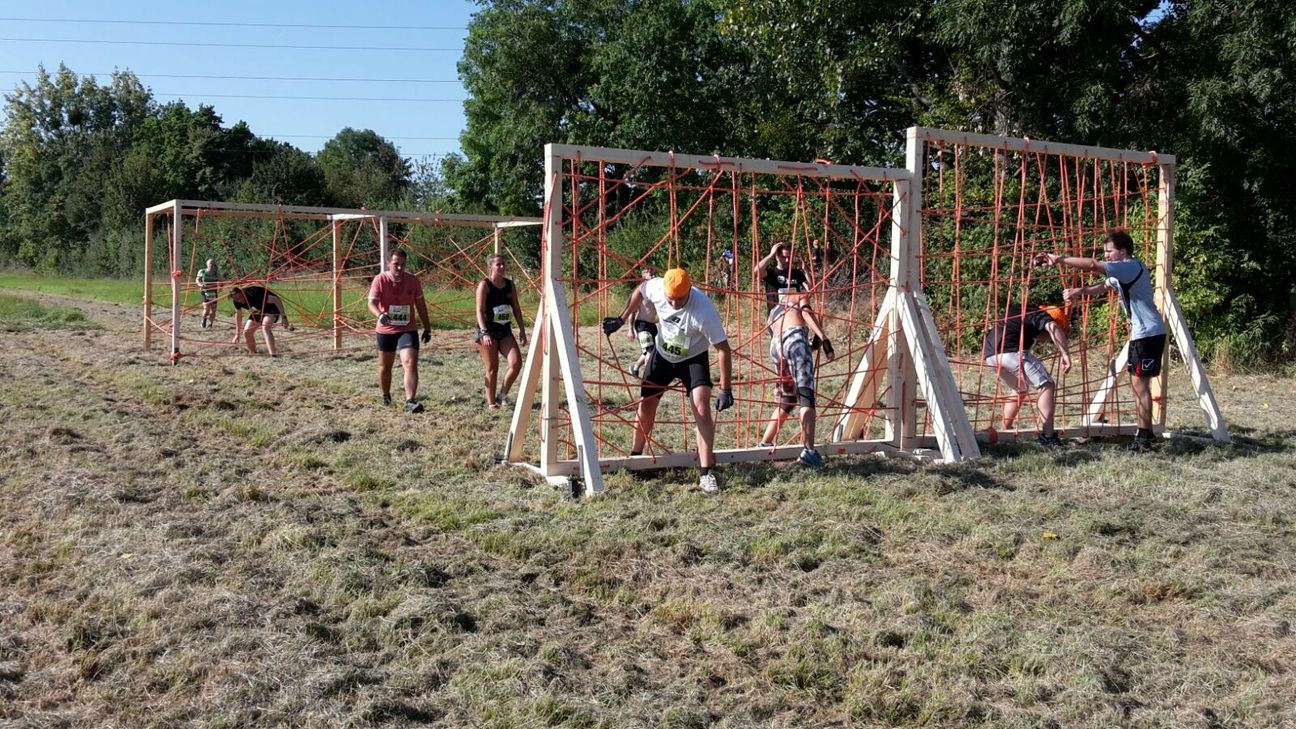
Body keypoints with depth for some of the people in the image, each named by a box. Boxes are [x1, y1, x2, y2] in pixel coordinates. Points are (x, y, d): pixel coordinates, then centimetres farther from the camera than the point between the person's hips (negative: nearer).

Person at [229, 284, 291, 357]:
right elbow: (238, 314, 6)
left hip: (272, 308, -7)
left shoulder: (253, 293, -35)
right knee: (246, 332, -5)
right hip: (259, 311, 7)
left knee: (265, 327, -33)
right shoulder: (237, 301, -14)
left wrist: (284, 317, -38)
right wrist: (237, 334, 5)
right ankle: (253, 353, 20)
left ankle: (273, 354, -45)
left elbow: (276, 300, -35)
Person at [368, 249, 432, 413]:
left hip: (408, 330, 0)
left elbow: (420, 304, 8)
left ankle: (410, 401, -23)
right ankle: (385, 396, 39)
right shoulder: (380, 280, -10)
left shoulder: (413, 280, -3)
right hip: (385, 330, 0)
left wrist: (427, 327, 10)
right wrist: (380, 315, -41)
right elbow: (372, 303, -19)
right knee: (385, 366, 16)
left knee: (410, 364, -18)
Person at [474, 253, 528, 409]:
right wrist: (484, 333, -25)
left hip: (505, 331, 5)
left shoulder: (510, 285, 8)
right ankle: (491, 402, 15)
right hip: (488, 332, -5)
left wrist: (522, 330, 8)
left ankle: (502, 394, 10)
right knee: (492, 369, 0)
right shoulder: (484, 285, -8)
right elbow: (480, 310, -15)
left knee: (516, 363, -10)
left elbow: (516, 308, 14)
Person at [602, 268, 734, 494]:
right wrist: (621, 320, 1)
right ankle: (635, 456, 32)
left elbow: (722, 348, -30)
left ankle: (707, 474, -18)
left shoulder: (704, 310, -36)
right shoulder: (656, 287, -25)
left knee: (702, 409, -20)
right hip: (662, 353, 4)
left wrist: (726, 389, -31)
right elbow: (640, 290, 1)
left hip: (693, 358, -4)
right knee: (646, 405, 10)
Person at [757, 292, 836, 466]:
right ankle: (808, 451, -28)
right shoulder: (798, 297, 26)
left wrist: (810, 345, 38)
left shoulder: (772, 314, 38)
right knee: (807, 397, -14)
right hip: (795, 338, -6)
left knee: (787, 399, 23)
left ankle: (765, 444, 28)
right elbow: (806, 312, 4)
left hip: (775, 346, 6)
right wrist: (824, 339, -8)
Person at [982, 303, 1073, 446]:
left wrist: (1064, 330, 38)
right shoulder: (1041, 315, 9)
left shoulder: (1019, 309, 33)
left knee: (1020, 390, 28)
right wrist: (1065, 353, -18)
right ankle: (1047, 435, -16)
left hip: (989, 354, 8)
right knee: (1047, 385, -3)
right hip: (1010, 351, -8)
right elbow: (1052, 327, -13)